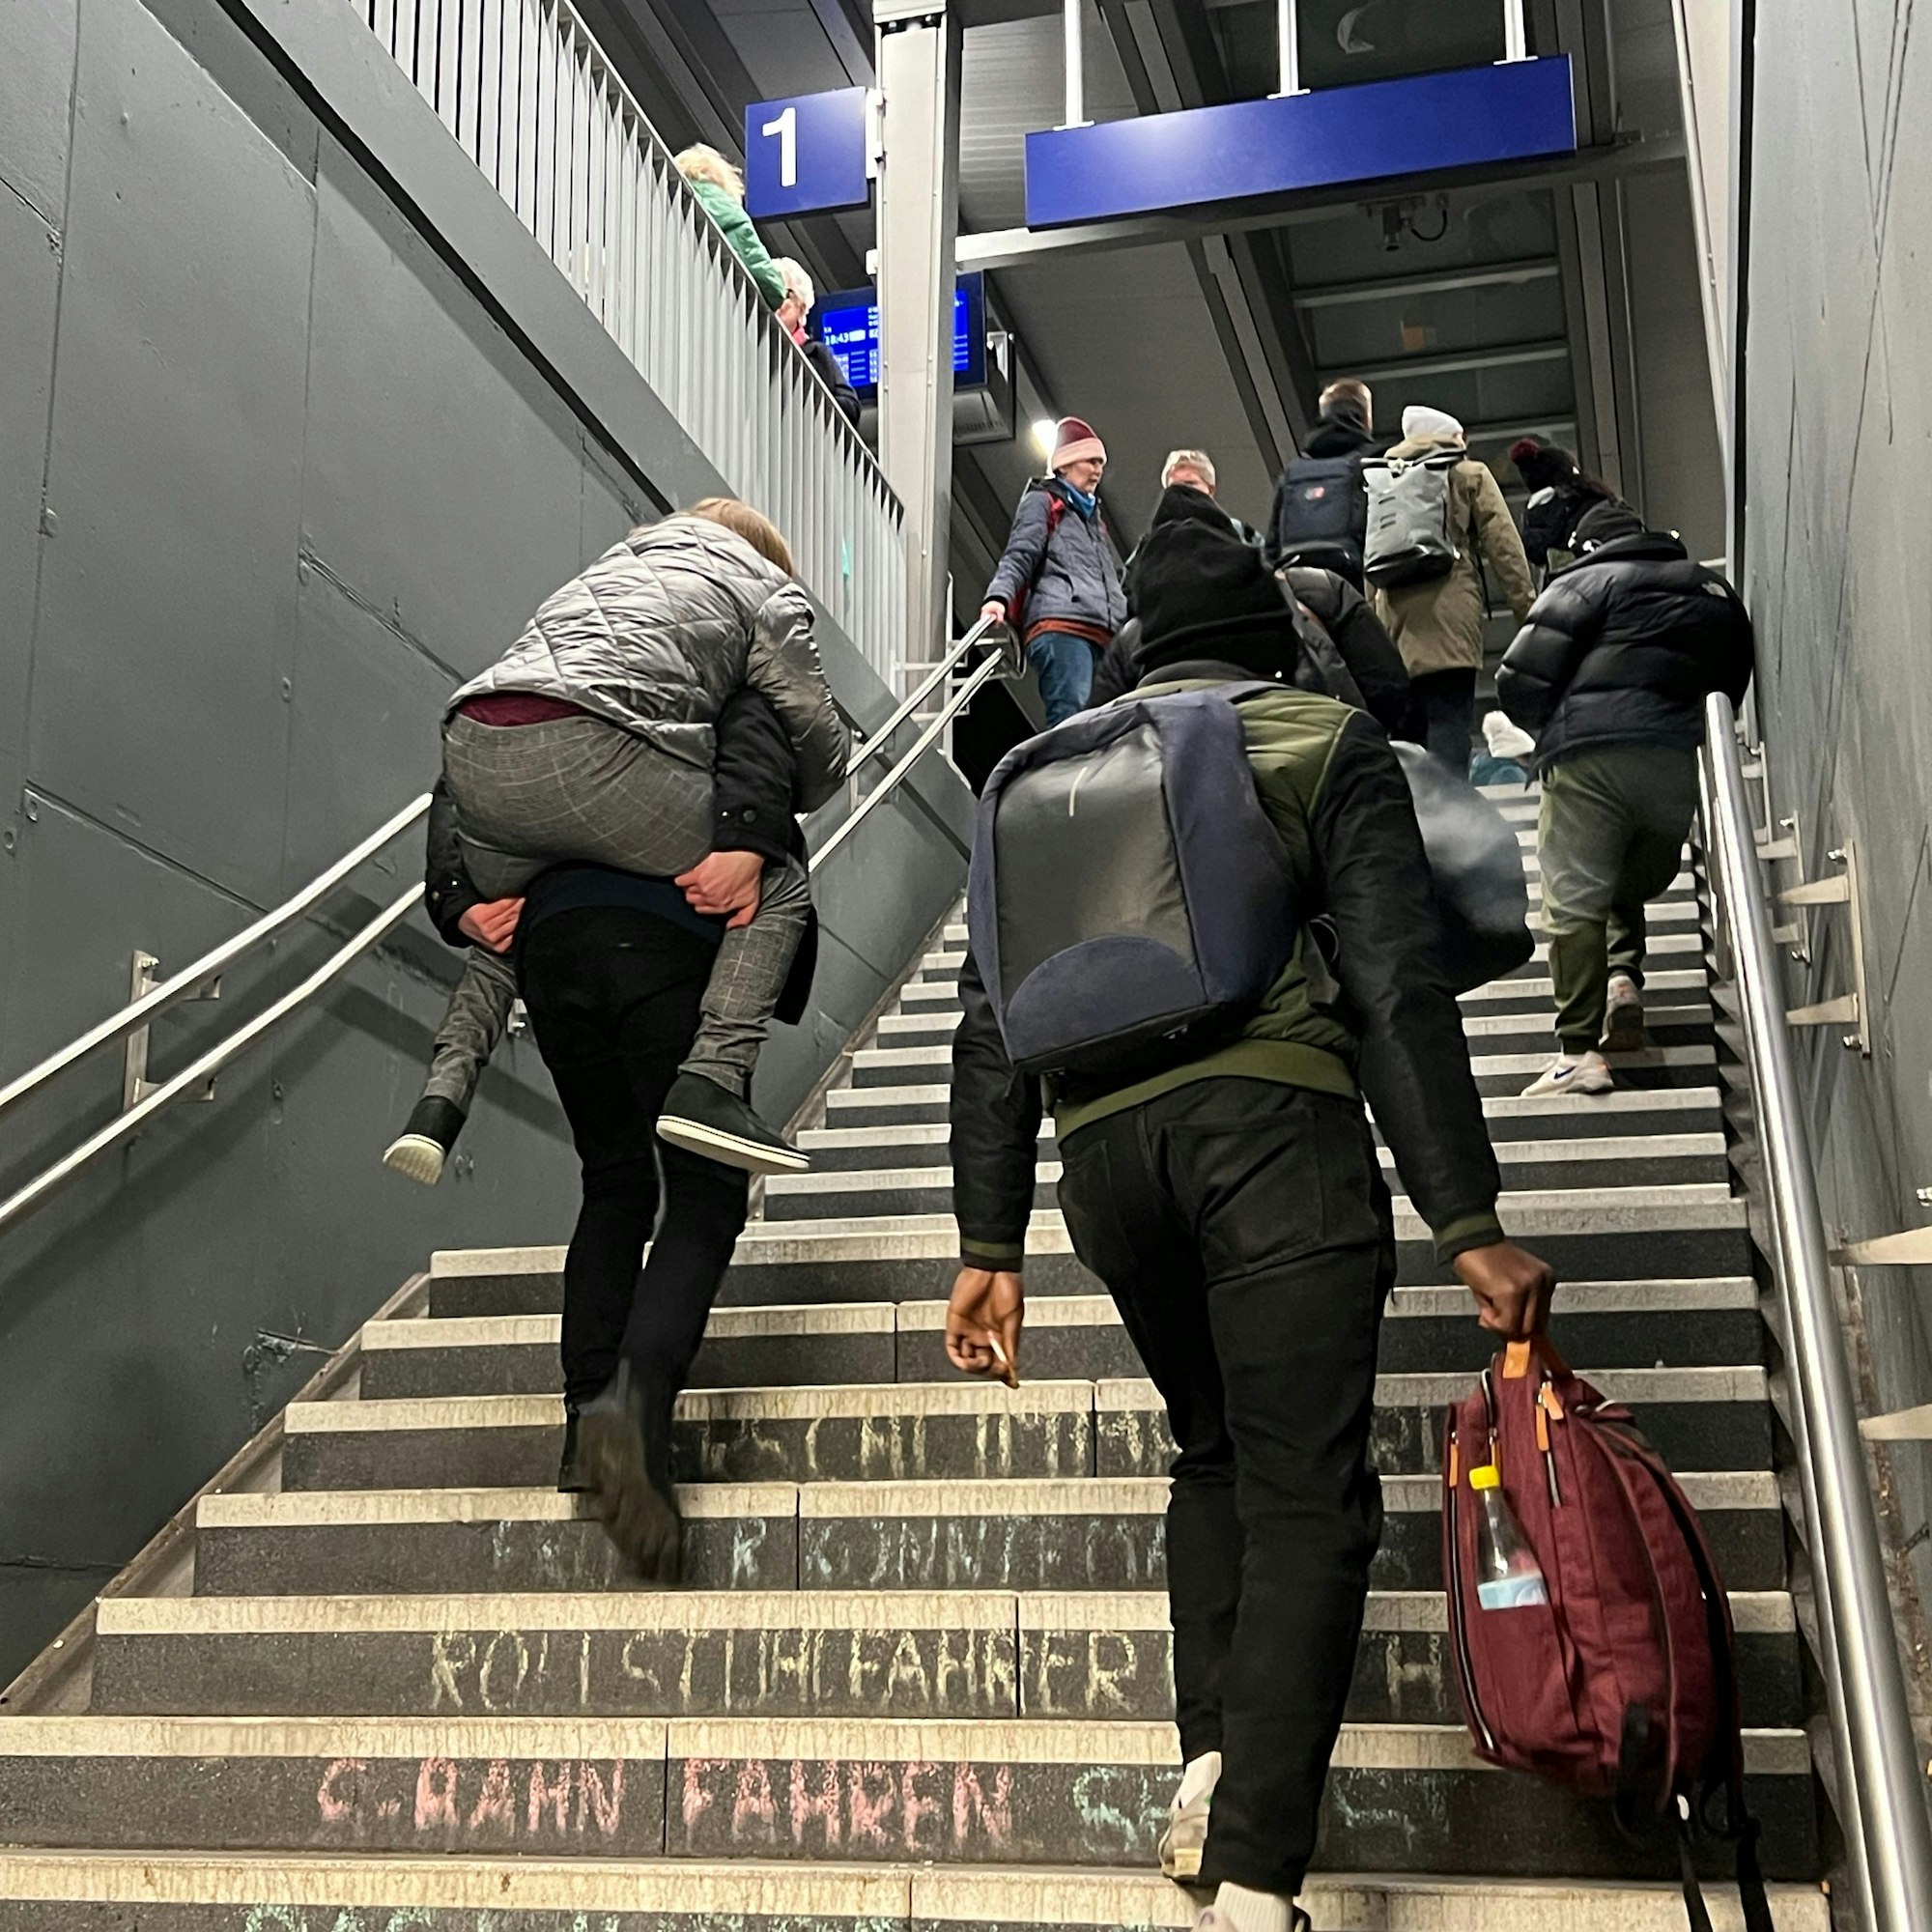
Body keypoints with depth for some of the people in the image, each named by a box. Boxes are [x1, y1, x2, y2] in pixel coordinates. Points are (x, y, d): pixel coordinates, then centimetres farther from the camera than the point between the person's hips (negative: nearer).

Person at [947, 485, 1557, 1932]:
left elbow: (993, 1021, 14)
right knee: (1306, 1495, -4)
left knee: (1214, 1451, 22)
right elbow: (1398, 991, -3)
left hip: (1102, 1146, 4)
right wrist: (1469, 1224, -4)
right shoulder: (1330, 743, 8)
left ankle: (1210, 1765, 9)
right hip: (1275, 1122, -4)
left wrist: (990, 1242, 15)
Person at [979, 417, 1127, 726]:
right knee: (1072, 719, -24)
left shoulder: (1094, 515, 36)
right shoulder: (1041, 501, 13)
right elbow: (1019, 556, -2)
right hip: (1061, 626, -7)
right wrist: (998, 596, -20)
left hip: (1102, 633, 7)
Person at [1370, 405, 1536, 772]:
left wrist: (1370, 614, 12)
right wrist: (1528, 610, 2)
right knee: (1449, 724, -11)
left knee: (1406, 728, 5)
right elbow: (1503, 546, 3)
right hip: (1447, 608, -4)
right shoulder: (1469, 476, 12)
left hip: (1393, 609, 4)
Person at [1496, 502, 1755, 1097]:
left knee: (1573, 900, -5)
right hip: (1681, 763, 5)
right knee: (1629, 889, 24)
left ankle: (1579, 1049, -12)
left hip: (1591, 757, -5)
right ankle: (1625, 976, -2)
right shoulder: (1715, 592, 26)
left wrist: (1553, 731, 16)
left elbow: (1520, 681, -1)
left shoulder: (1589, 580, 8)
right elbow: (1733, 687, 20)